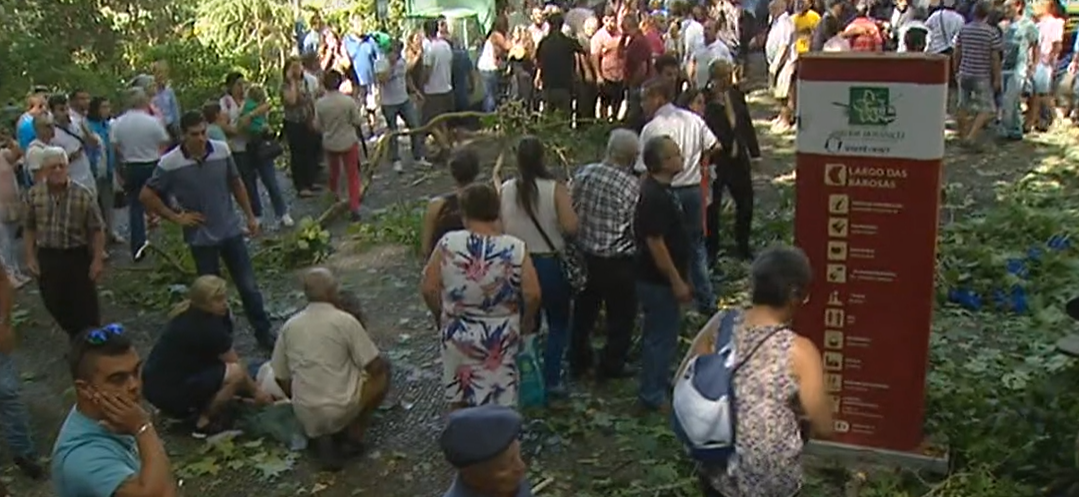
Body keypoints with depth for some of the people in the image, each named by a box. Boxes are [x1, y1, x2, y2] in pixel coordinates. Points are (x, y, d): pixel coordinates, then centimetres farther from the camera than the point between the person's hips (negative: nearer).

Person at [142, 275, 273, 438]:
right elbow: (236, 364, -7)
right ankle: (204, 422, -3)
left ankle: (184, 410, 15)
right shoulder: (208, 327, -20)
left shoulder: (189, 314, 6)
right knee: (235, 373, -19)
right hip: (167, 390, -10)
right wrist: (255, 391, 7)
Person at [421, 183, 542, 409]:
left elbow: (428, 289, -7)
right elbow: (533, 294, -12)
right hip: (500, 338, -1)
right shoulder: (515, 248, -12)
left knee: (460, 401, 19)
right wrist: (526, 321, 7)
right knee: (497, 403, 13)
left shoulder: (448, 244, -11)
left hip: (459, 334, 1)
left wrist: (440, 315, 10)